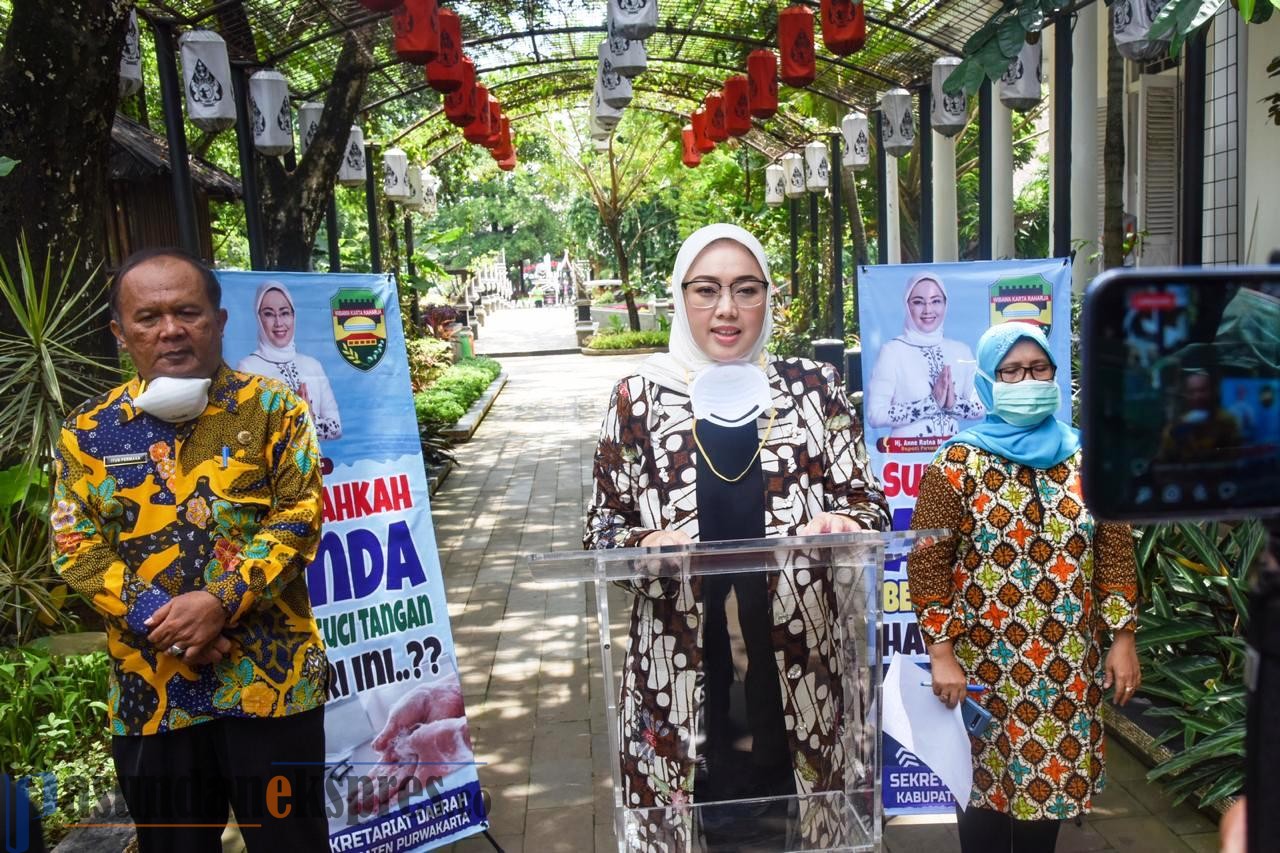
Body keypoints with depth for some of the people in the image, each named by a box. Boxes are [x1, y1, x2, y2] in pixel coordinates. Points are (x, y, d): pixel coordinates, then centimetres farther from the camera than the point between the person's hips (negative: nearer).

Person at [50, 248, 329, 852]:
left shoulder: (270, 408, -1)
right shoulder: (88, 431, 5)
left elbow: (300, 514, -7)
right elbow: (75, 547, 1)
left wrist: (221, 600, -19)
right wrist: (158, 621, -13)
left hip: (271, 680, -2)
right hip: (150, 693, 2)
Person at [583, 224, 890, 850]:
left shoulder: (813, 387, 1)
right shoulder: (640, 396, 0)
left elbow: (868, 503, 3)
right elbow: (603, 526, 3)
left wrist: (842, 525, -19)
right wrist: (646, 545, -18)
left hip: (800, 673, 1)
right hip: (683, 679, 0)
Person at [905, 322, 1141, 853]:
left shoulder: (1085, 458, 3)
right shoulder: (959, 463, -8)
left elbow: (1115, 549, 7)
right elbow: (926, 560, -10)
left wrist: (1123, 637, 3)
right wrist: (941, 652, -12)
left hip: (1066, 666, 4)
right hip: (984, 664, -3)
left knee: (1052, 777, 15)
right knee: (985, 785, 8)